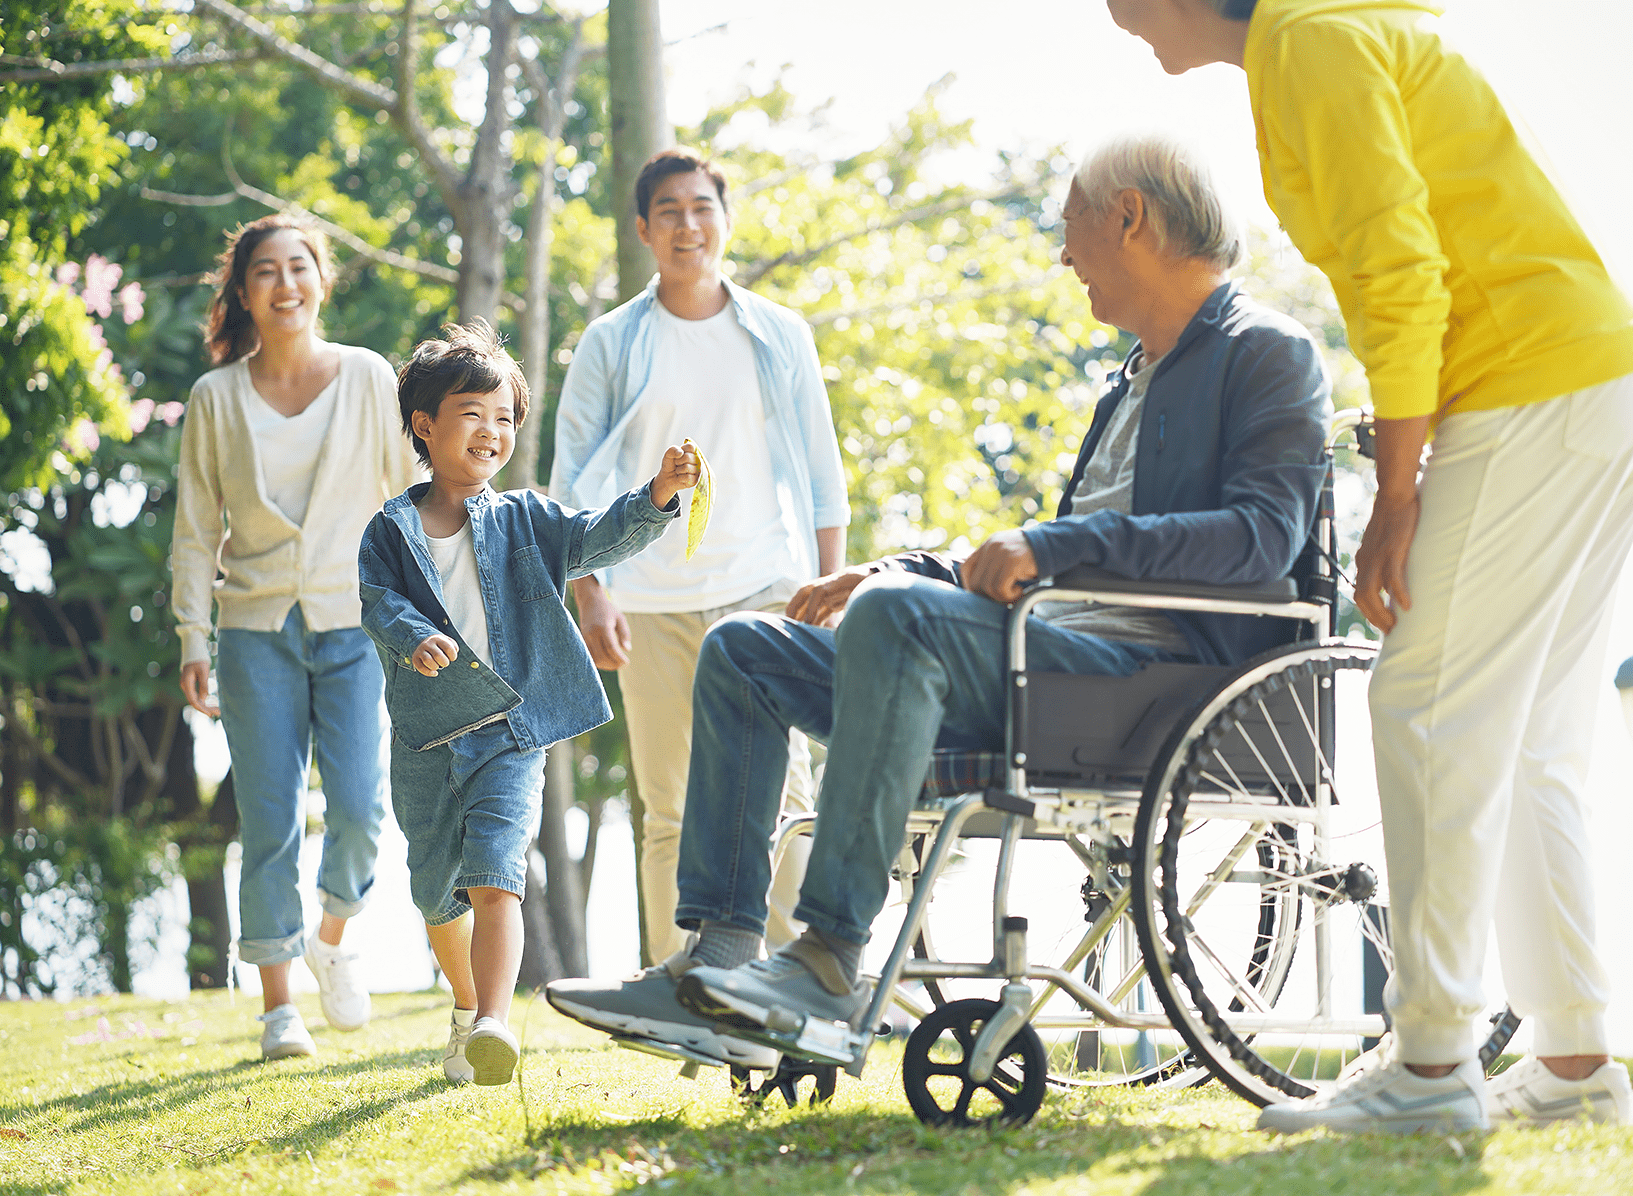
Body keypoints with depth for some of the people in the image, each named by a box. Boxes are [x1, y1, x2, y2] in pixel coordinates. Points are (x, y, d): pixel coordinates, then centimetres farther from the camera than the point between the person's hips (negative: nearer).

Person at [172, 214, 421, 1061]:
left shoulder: (370, 379, 4)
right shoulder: (216, 398, 5)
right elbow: (195, 530, 7)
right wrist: (191, 640, 0)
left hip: (356, 621, 0)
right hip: (257, 631, 0)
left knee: (358, 807, -12)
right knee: (269, 823, -3)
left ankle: (332, 940, 18)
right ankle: (278, 1006, 5)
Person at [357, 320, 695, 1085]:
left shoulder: (523, 521, 5)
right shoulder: (391, 532, 3)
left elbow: (597, 538, -7)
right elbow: (378, 603, -9)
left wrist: (658, 496, -24)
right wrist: (414, 639, -31)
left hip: (509, 738, -2)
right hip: (426, 744, 2)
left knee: (495, 877, -21)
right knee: (437, 895, 16)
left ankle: (495, 1024, -33)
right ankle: (466, 1009, 41)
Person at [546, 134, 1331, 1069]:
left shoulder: (1266, 353, -1)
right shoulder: (1140, 377, 28)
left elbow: (1267, 533, -19)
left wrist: (1057, 543, -24)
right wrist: (885, 572, 16)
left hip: (1156, 672, -10)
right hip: (1044, 655, 10)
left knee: (900, 615, -35)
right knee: (742, 652, 4)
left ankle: (832, 957, -34)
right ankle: (719, 962, -7)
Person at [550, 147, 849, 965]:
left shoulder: (780, 337, 12)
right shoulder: (611, 345, 9)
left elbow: (823, 477, 14)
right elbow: (573, 483, 6)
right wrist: (589, 596, -6)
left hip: (766, 590, 0)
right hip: (653, 603, 0)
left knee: (782, 790, -12)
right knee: (668, 808, 1)